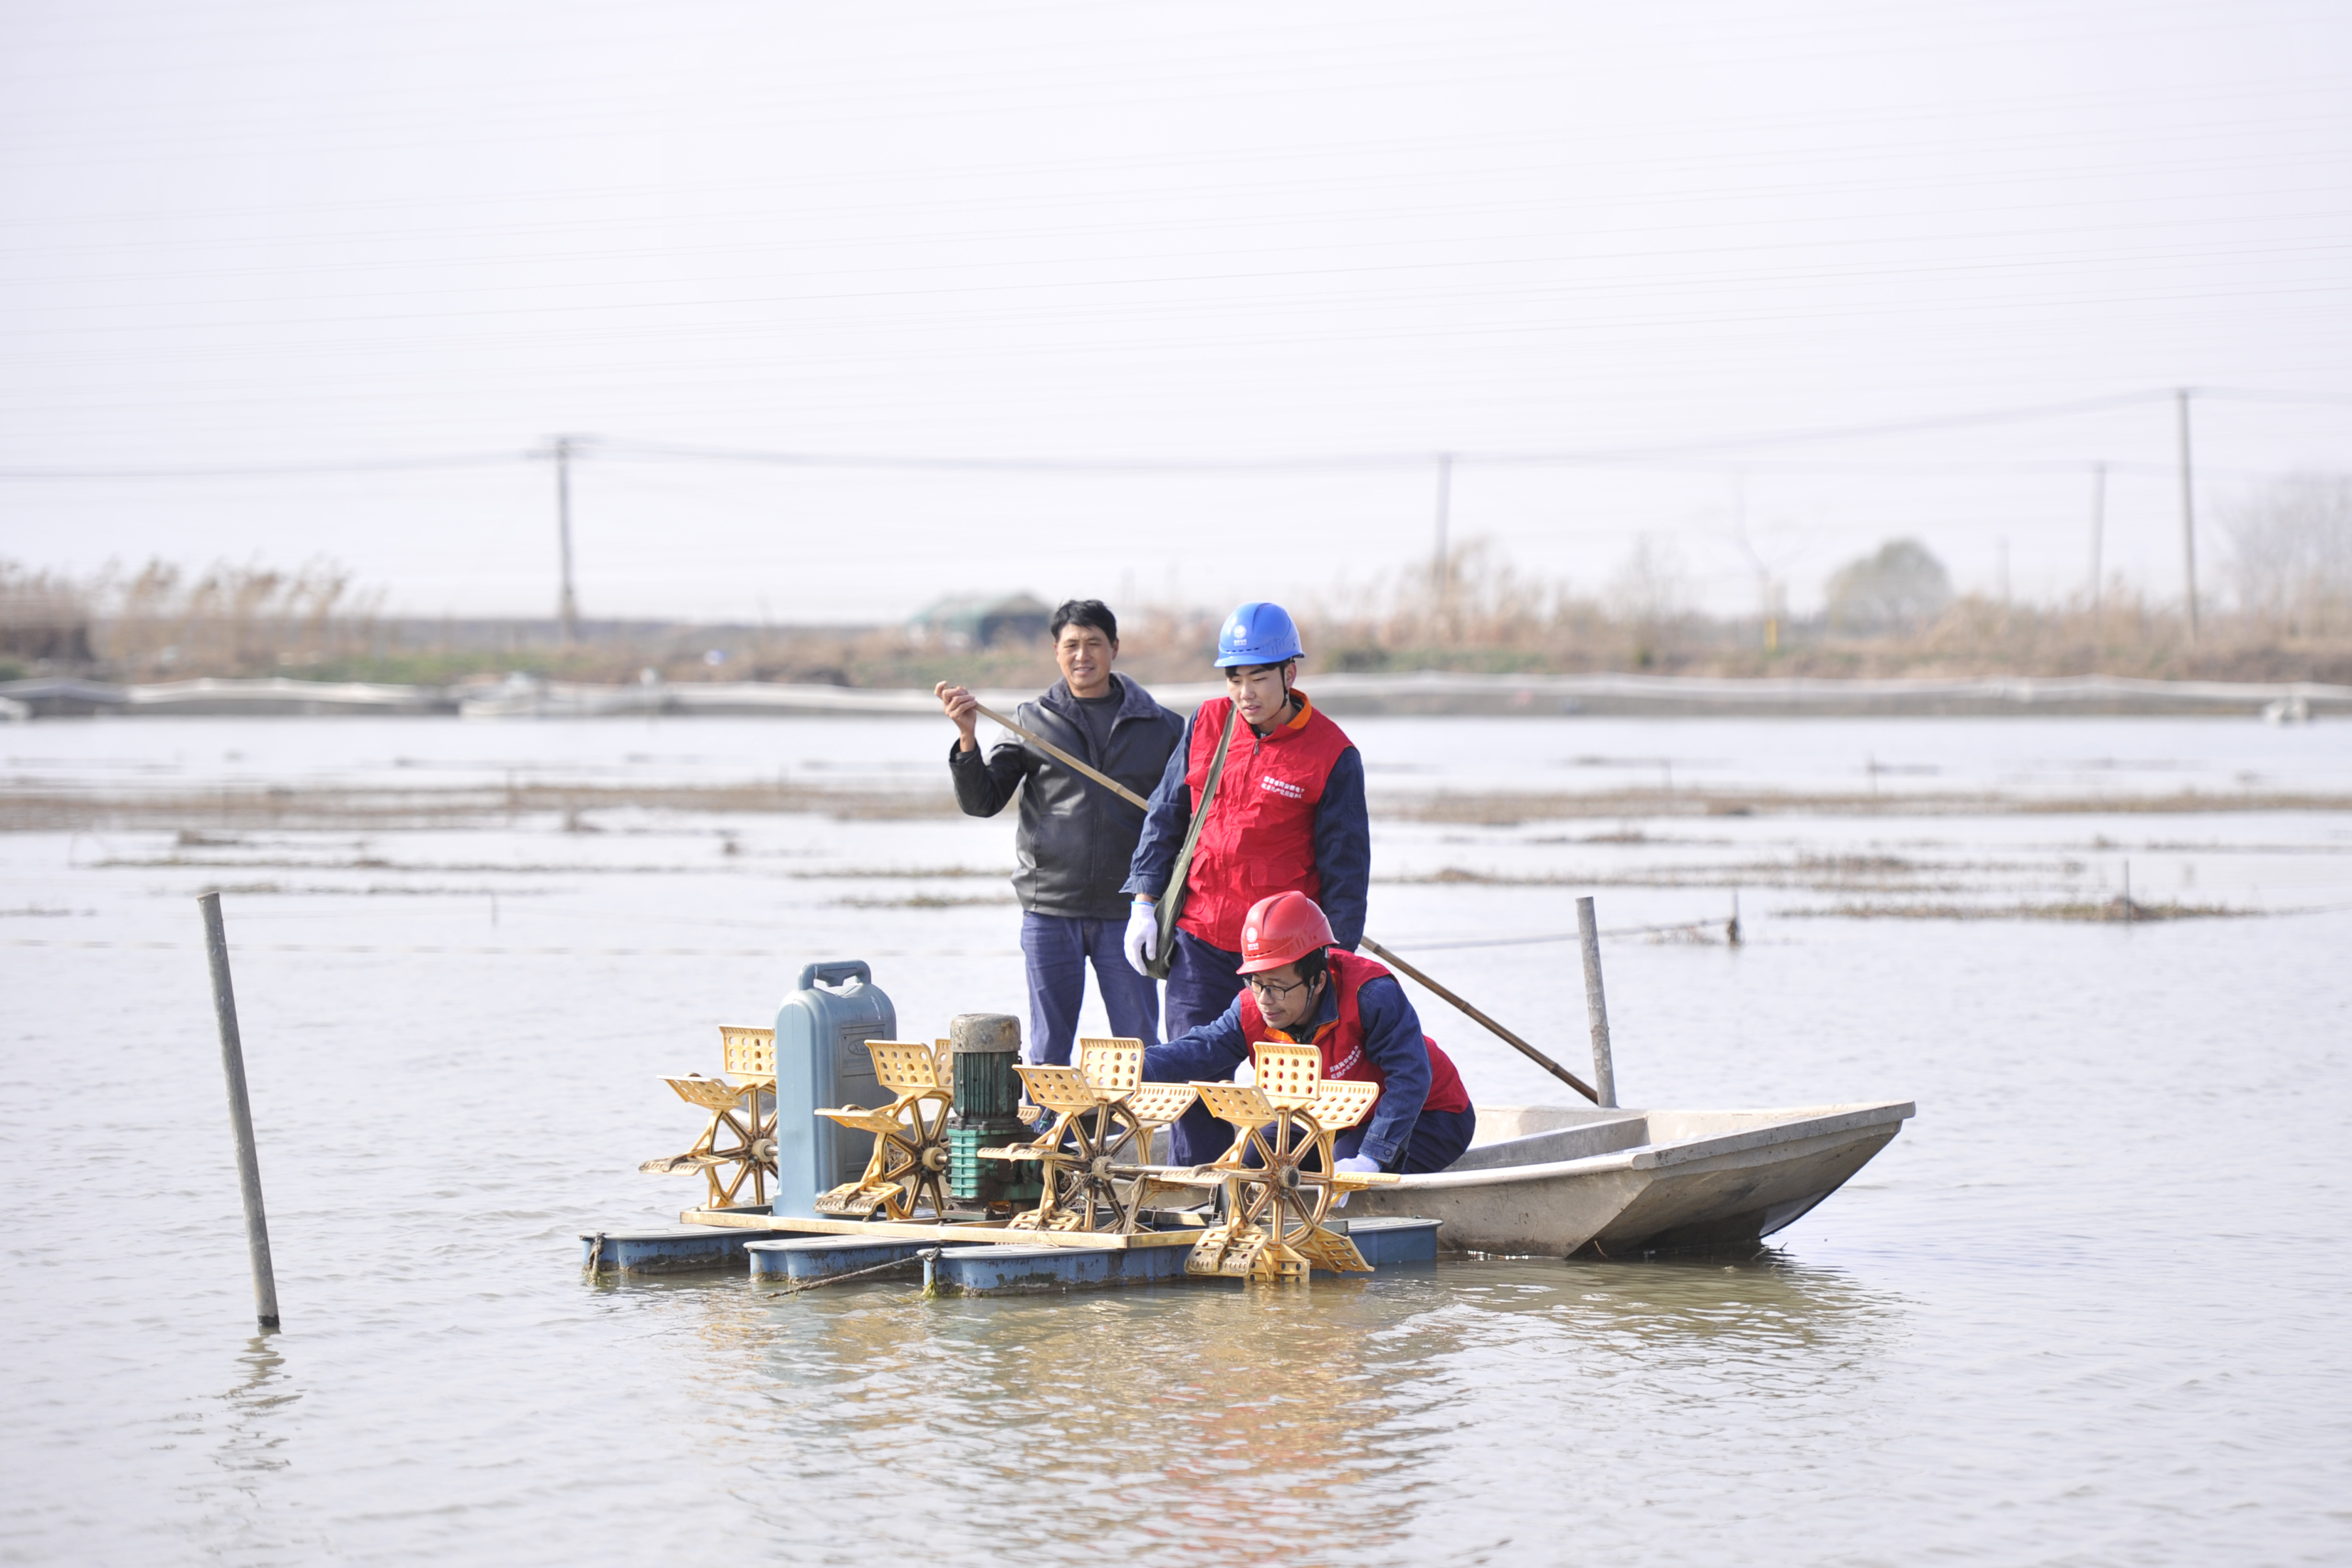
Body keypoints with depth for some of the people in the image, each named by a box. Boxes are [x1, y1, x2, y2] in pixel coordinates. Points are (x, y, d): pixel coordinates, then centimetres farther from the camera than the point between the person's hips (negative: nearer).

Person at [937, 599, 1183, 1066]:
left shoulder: (1159, 726, 7)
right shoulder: (1030, 722, 7)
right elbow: (980, 801, 3)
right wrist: (967, 737, -13)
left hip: (1126, 910, 0)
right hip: (1050, 912, 0)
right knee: (1048, 1050, 5)